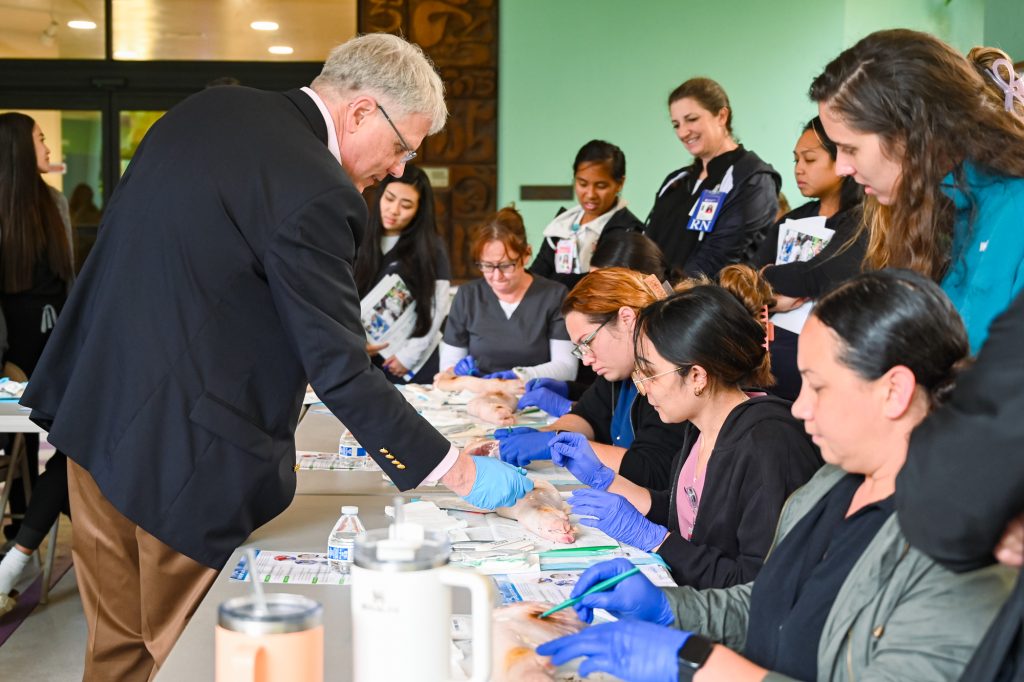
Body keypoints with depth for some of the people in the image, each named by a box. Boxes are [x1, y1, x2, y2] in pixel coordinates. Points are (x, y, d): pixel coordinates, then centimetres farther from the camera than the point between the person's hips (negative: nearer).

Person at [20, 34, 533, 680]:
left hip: (92, 409, 8)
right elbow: (341, 372, -20)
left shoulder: (207, 108, 7)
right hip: (182, 447, -8)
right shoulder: (315, 192, -20)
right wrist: (458, 471, -13)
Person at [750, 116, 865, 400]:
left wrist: (768, 276, 4)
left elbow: (819, 277, -14)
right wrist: (773, 296, -13)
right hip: (774, 338, 6)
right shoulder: (789, 222, 19)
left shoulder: (864, 224, -2)